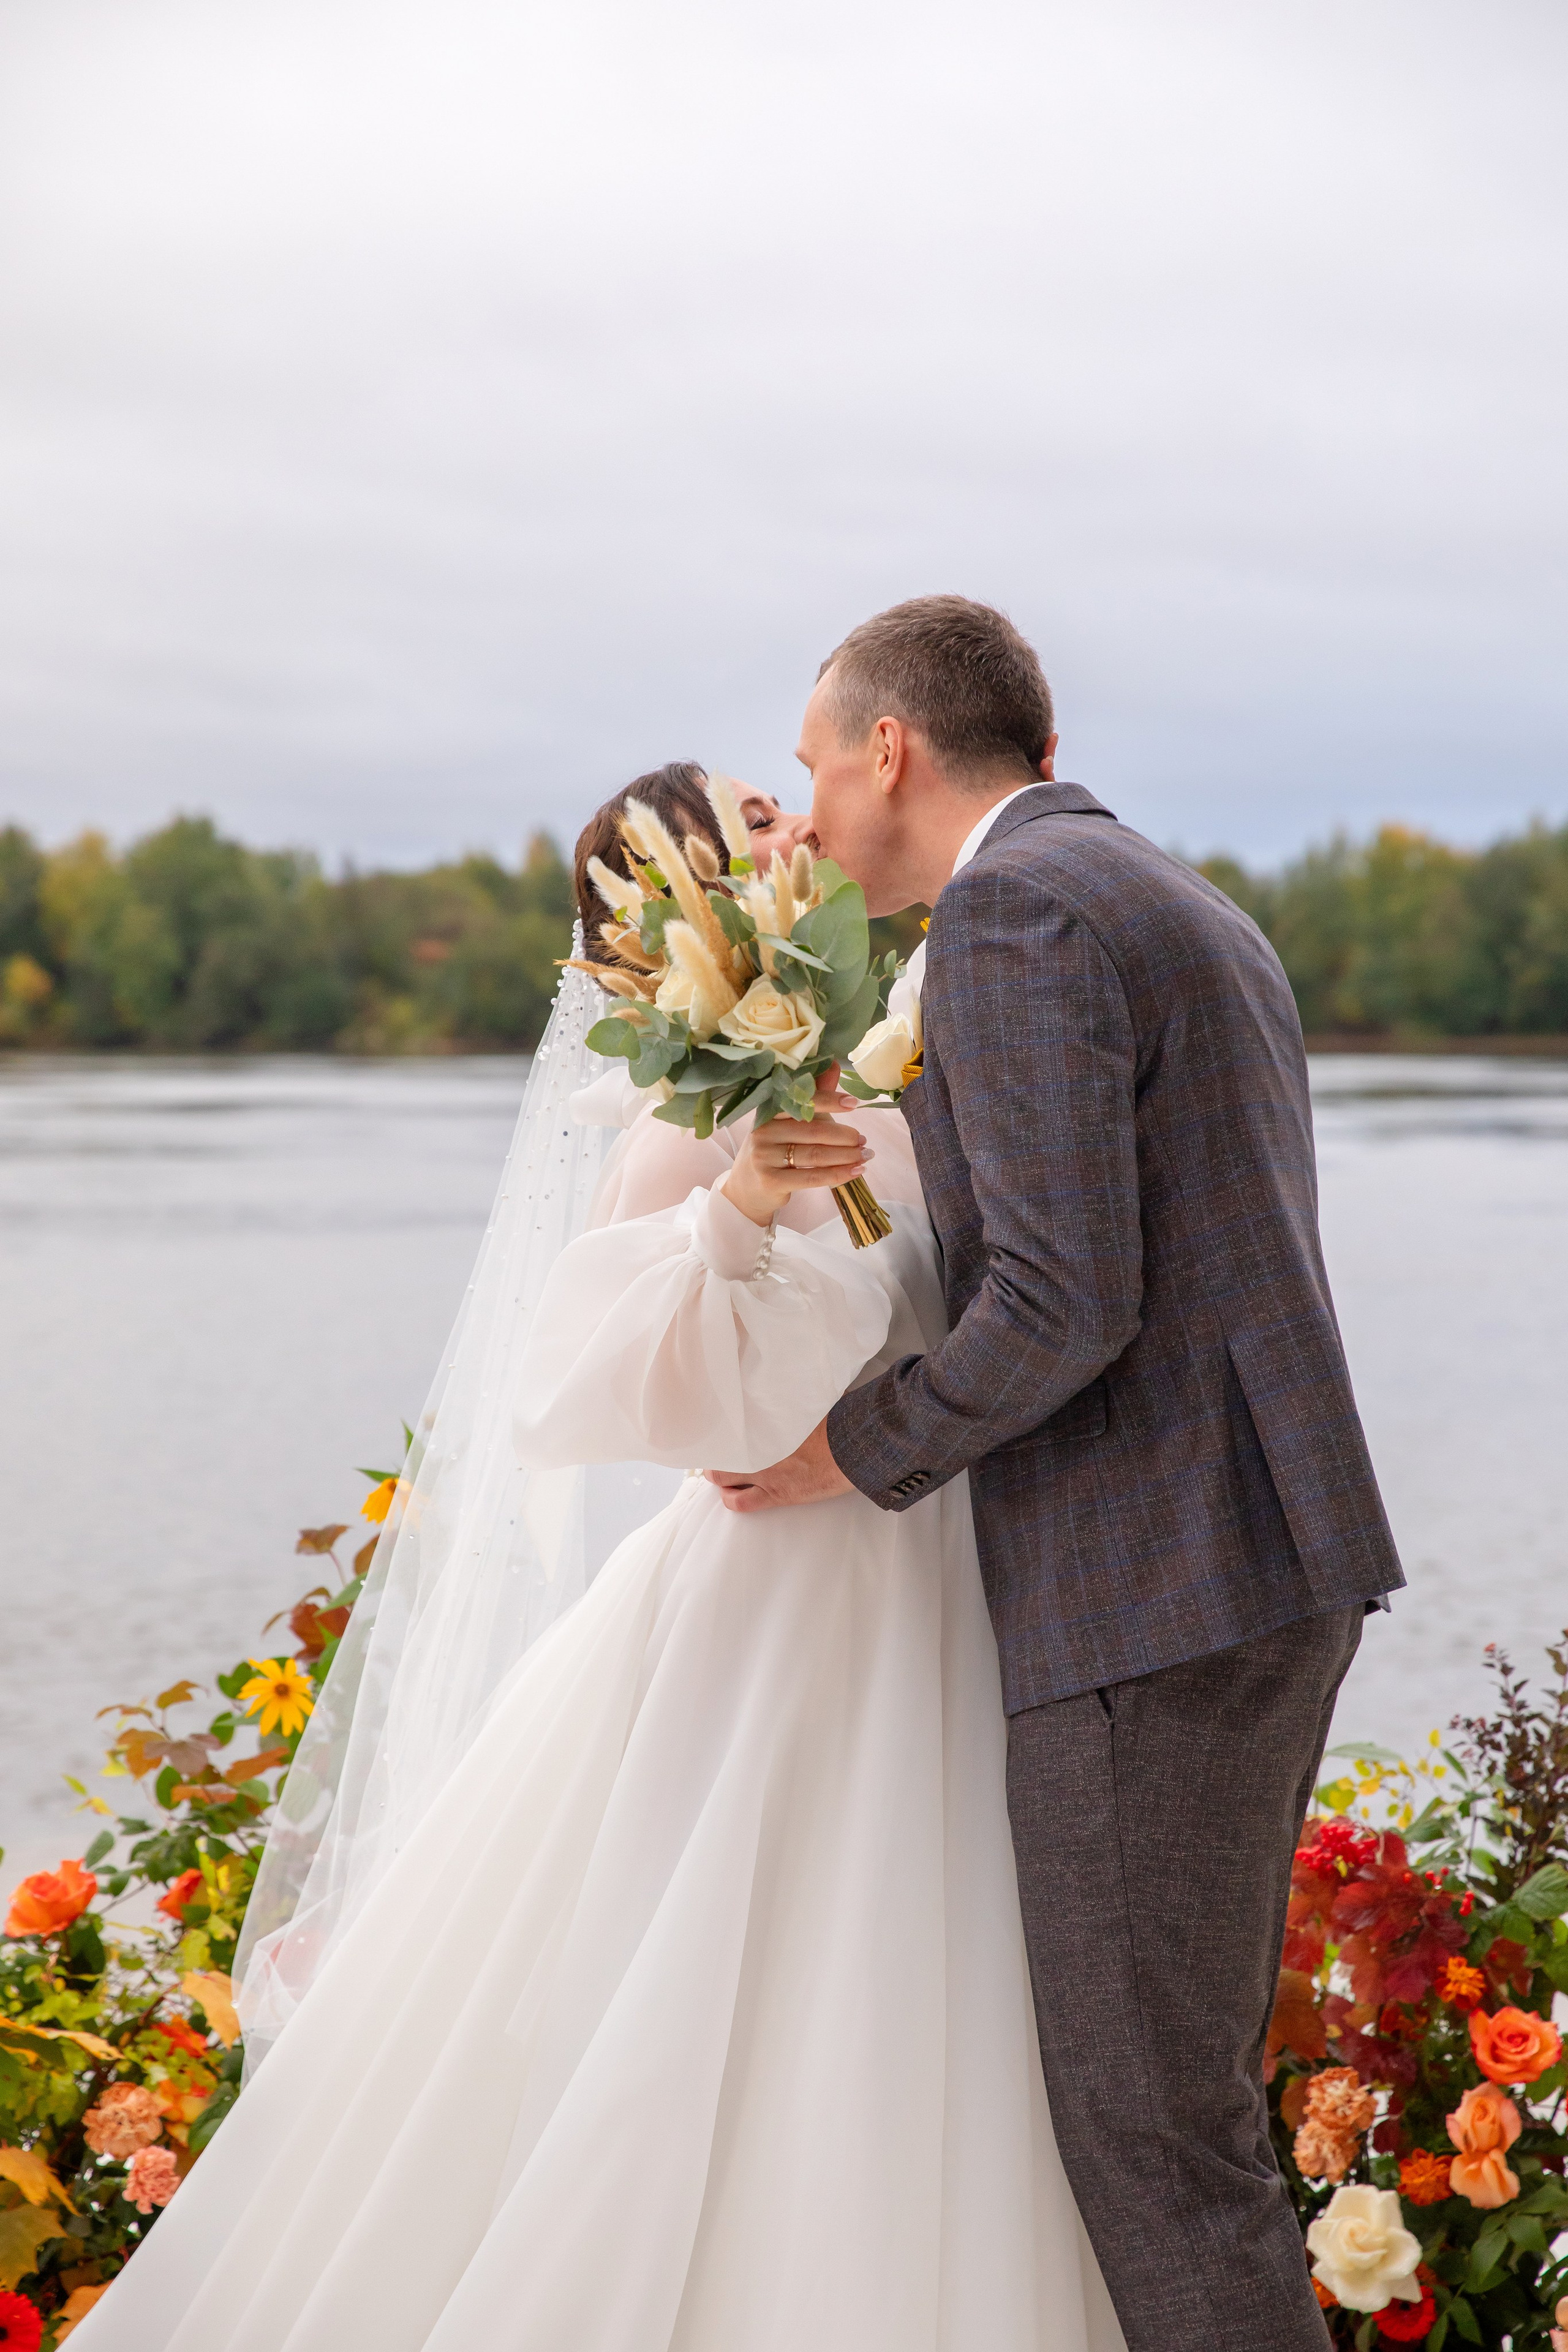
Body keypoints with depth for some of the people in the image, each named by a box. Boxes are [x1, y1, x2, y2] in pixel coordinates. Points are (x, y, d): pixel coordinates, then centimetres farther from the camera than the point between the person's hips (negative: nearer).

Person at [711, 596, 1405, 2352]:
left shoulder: (1007, 912, -12)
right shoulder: (1193, 917, 19)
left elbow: (1062, 1302, -20)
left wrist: (860, 1452, -6)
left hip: (1155, 1597, -10)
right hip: (1270, 1563, 10)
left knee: (1148, 2118, -3)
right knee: (1188, 2083, 17)